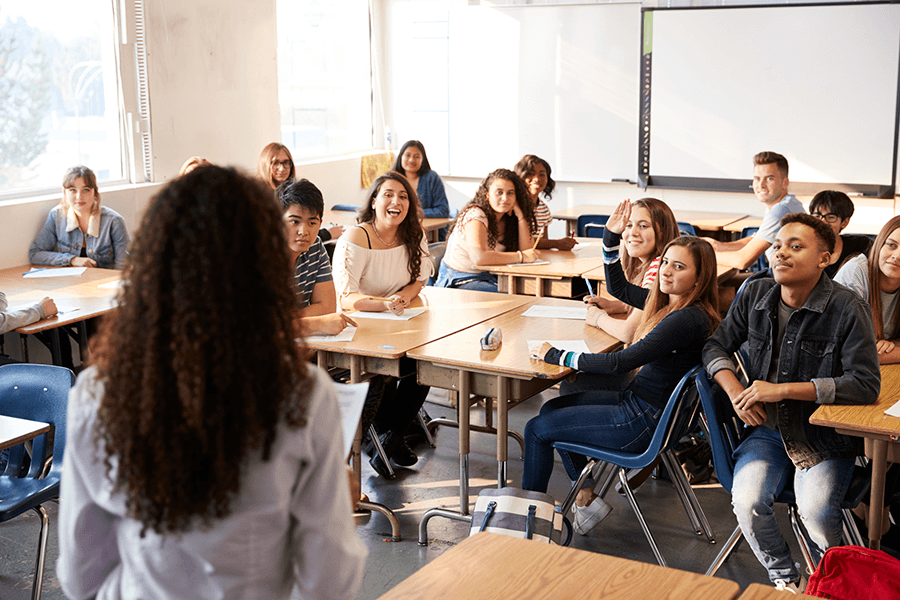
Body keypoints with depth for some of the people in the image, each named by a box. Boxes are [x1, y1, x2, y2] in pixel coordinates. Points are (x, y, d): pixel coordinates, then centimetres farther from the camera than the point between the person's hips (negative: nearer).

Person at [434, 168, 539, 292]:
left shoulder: (507, 218, 7)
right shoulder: (475, 215, -16)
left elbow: (527, 250, -2)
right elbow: (479, 257, -30)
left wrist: (520, 215, -8)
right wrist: (521, 256, -24)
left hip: (489, 278, 7)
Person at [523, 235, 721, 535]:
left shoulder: (689, 319, -27)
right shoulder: (668, 302, 2)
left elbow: (620, 362, -28)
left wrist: (556, 356, -20)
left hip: (645, 421, -10)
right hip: (635, 399, 10)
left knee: (537, 429, 1)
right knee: (551, 409, 21)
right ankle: (587, 497, 24)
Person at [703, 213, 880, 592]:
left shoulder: (848, 309, -13)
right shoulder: (755, 295, 3)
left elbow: (866, 385, -18)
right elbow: (717, 346, 13)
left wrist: (782, 390, -20)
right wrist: (735, 392, -8)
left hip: (826, 436, -3)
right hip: (768, 429, 4)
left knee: (816, 510, -27)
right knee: (747, 503, -22)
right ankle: (785, 579, 7)